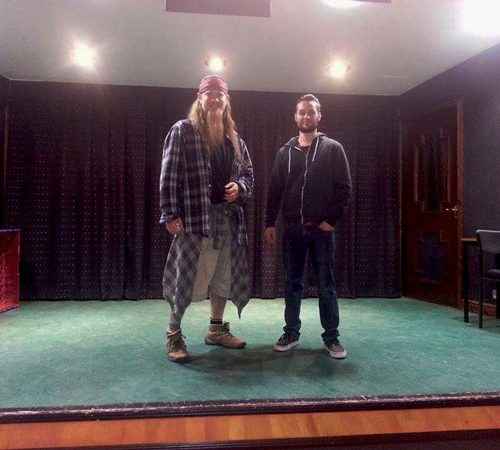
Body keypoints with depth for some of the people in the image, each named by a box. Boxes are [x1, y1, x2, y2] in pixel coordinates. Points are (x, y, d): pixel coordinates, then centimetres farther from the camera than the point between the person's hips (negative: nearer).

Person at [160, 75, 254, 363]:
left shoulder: (234, 138, 15)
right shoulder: (183, 131, -1)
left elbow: (248, 174, 20)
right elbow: (169, 175, -7)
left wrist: (239, 187, -3)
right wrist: (170, 214, -14)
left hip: (228, 218, 6)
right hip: (194, 217, -6)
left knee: (223, 276, 12)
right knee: (186, 277, -2)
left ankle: (217, 329, 28)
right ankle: (174, 334, 15)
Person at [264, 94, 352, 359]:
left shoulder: (332, 149, 3)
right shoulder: (285, 151, 11)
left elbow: (344, 188, -2)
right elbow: (275, 190, 9)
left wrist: (331, 220, -10)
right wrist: (270, 223, 3)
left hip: (321, 228, -2)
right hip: (292, 228, 3)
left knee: (326, 285, 4)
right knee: (292, 284, 10)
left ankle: (331, 337, 16)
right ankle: (291, 333, 22)